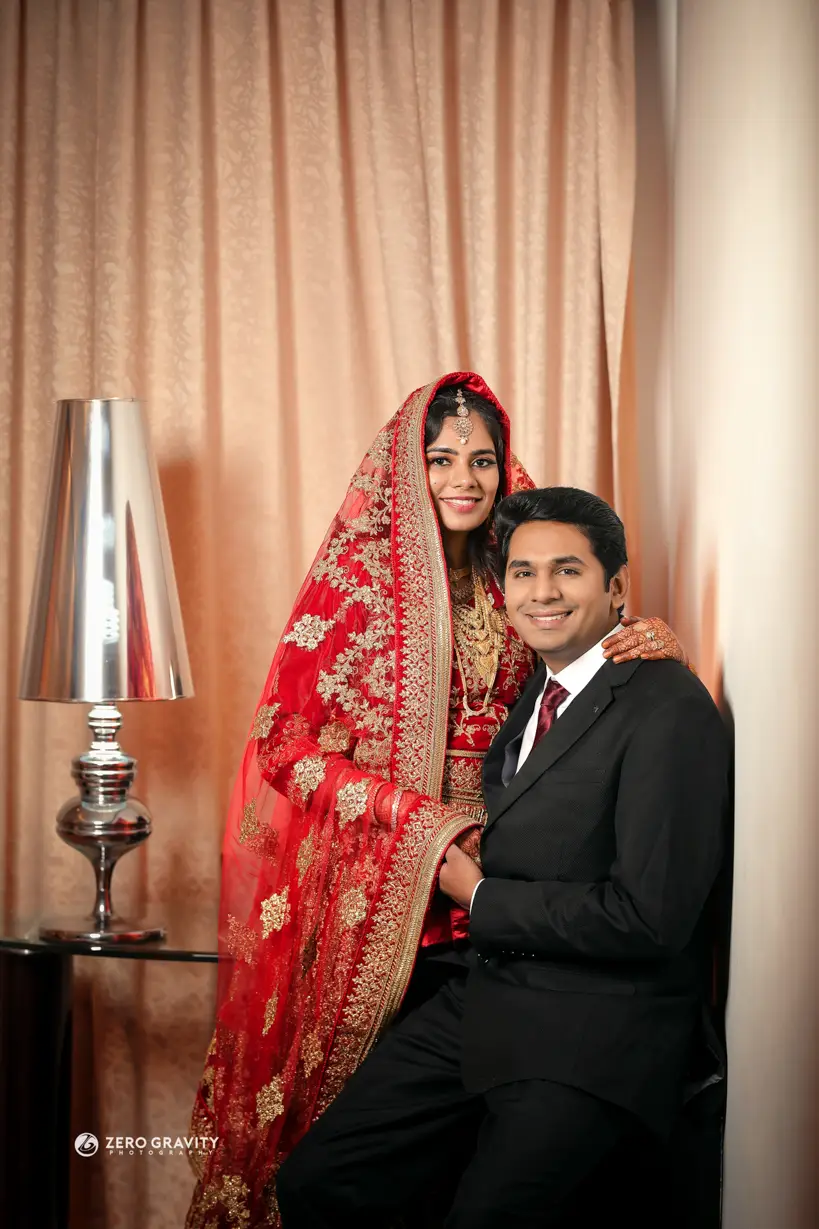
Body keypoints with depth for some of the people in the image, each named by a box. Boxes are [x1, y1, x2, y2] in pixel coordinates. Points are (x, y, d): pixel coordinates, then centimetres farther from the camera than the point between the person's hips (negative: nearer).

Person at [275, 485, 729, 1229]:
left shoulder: (671, 710, -14)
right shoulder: (532, 692, 14)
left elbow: (651, 916, -20)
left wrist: (481, 897, -8)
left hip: (596, 1028, -8)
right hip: (488, 995, 8)